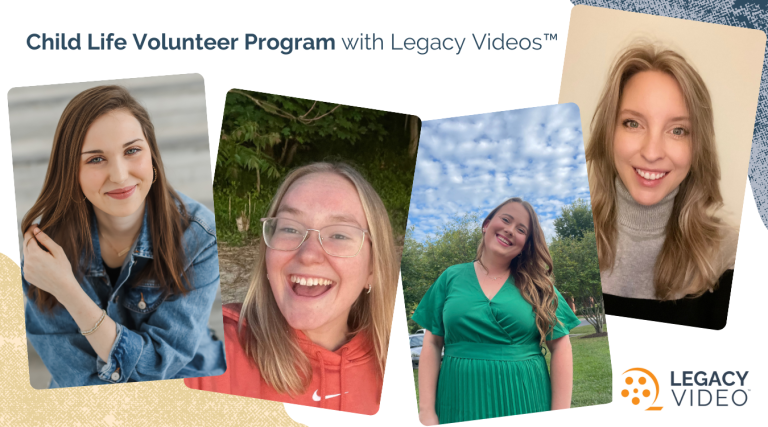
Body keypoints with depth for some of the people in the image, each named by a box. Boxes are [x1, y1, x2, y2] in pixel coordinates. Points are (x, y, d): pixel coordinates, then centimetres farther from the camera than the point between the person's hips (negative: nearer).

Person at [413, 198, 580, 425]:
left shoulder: (538, 285, 5)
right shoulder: (451, 278, 5)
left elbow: (560, 347, 2)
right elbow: (432, 344, 4)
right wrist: (427, 412, -4)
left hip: (525, 404, 0)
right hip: (462, 406, 0)